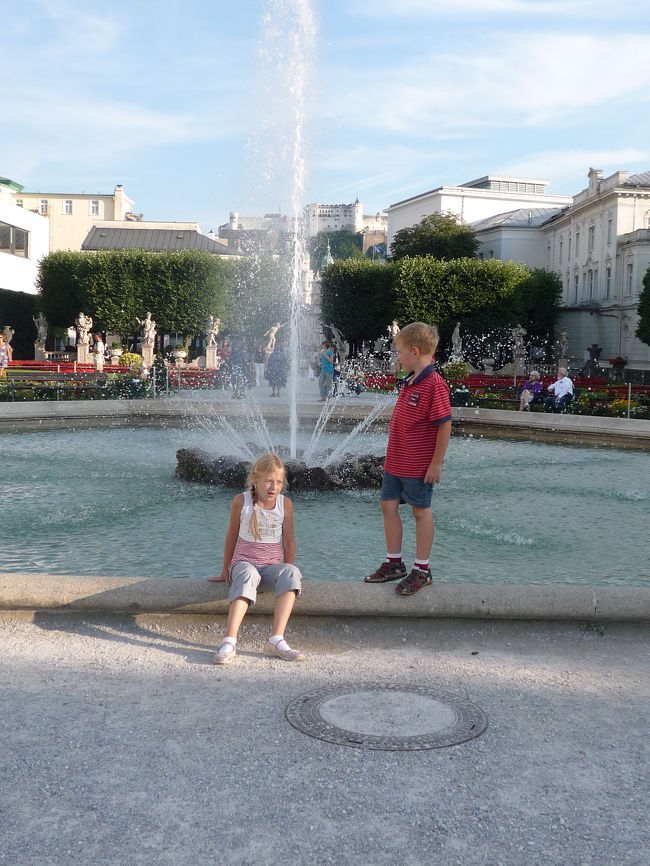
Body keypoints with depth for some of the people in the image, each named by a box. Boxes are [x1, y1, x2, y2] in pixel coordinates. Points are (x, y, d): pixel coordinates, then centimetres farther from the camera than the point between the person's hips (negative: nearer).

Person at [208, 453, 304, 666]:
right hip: (244, 562, -2)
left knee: (292, 572, -33)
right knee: (247, 574, -39)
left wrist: (286, 575, 6)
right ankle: (229, 642, -51)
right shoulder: (241, 501, -2)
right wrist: (225, 571, 14)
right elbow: (232, 535, 9)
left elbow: (289, 541, 7)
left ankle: (276, 640, -40)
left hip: (272, 566, 2)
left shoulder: (285, 504, 1)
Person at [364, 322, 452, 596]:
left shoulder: (434, 385, -19)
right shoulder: (409, 382, 9)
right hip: (396, 461, 9)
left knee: (421, 511, 4)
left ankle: (421, 570, 17)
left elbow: (445, 425, -20)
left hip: (419, 466, -9)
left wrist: (436, 463, -18)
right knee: (388, 505, 12)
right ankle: (394, 563, 26)